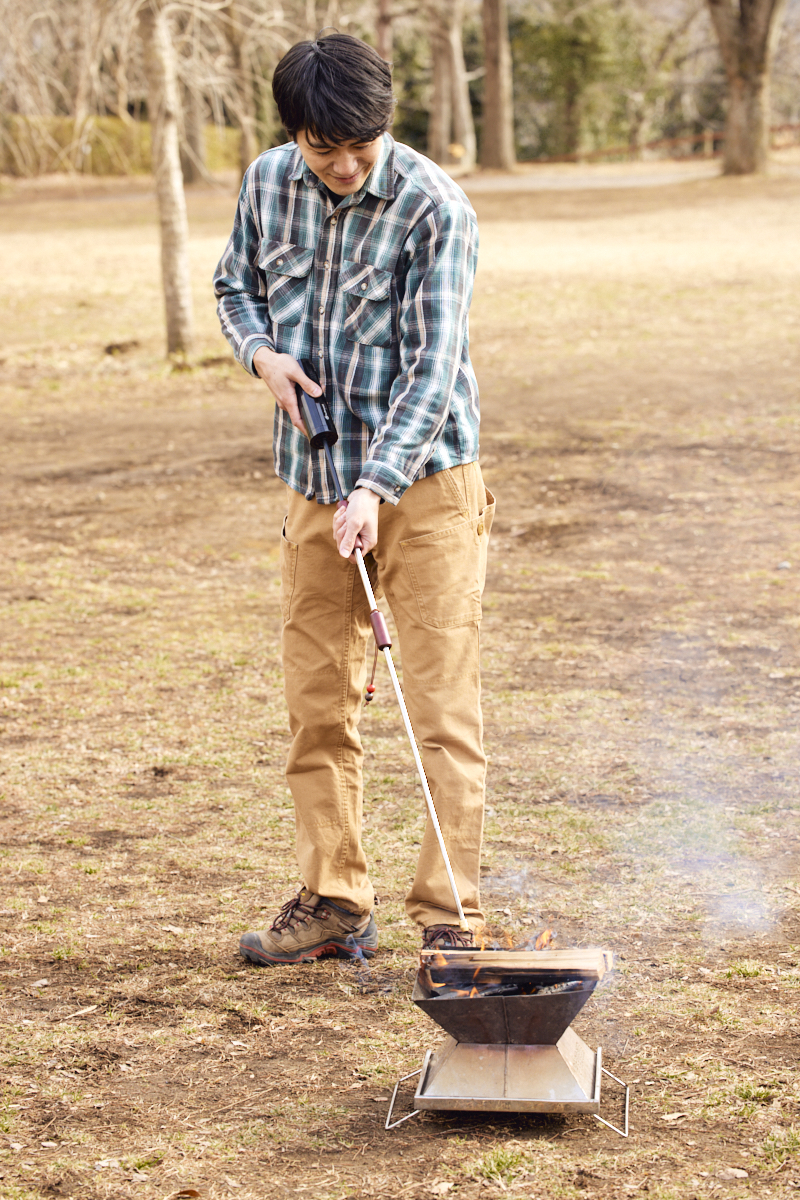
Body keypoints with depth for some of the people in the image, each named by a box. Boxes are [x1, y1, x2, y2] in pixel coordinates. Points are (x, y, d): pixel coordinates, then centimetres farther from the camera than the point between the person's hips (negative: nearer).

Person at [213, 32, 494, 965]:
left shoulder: (434, 207, -15)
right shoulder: (267, 185, 1)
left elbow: (432, 366, -20)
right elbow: (236, 283, 19)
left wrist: (376, 487, -30)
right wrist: (261, 351, -3)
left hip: (422, 480, -5)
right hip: (314, 483, 5)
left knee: (443, 703, -5)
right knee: (315, 699, 9)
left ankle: (450, 917, 0)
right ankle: (332, 904, 20)